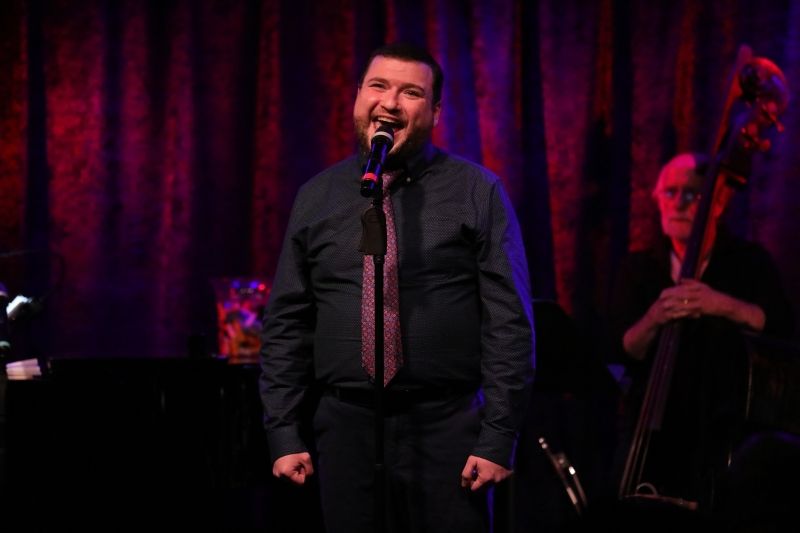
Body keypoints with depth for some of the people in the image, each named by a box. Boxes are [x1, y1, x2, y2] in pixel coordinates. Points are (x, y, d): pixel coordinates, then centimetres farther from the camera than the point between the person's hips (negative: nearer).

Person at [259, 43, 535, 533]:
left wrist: (499, 438, -10)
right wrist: (284, 434, 3)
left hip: (447, 429, -2)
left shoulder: (476, 192, 0)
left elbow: (509, 322, -4)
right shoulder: (316, 198, 9)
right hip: (347, 427, 3)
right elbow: (286, 324, 10)